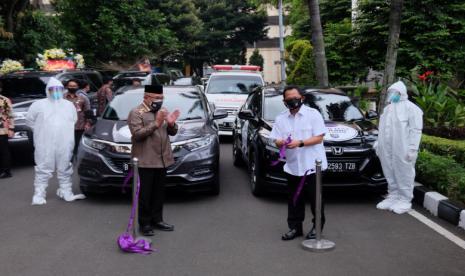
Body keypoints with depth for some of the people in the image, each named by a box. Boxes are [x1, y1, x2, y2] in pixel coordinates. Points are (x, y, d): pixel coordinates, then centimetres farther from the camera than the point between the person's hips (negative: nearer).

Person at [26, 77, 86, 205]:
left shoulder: (69, 105, 16)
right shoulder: (39, 105, 5)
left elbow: (74, 121, 23)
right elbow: (29, 120, 10)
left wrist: (66, 133, 12)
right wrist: (41, 131, 5)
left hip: (65, 144, 3)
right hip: (45, 145, -3)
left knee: (65, 170, 8)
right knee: (43, 170, -4)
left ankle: (66, 192, 18)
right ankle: (39, 195, 0)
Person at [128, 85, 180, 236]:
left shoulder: (163, 111, 15)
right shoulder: (136, 113, -5)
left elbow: (172, 133, 17)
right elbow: (137, 134, -18)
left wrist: (171, 123, -5)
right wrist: (156, 124, -25)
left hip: (162, 159, 6)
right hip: (145, 161, -6)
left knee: (159, 192, 12)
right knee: (145, 194, -1)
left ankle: (157, 219, 23)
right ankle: (144, 223, 7)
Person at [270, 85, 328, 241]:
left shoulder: (313, 114, -3)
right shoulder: (281, 119, 9)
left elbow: (319, 138, -9)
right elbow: (277, 141, 5)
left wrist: (300, 143, -21)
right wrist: (282, 143, -19)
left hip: (313, 164, -3)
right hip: (292, 166, 4)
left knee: (315, 198, 5)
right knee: (294, 199, 8)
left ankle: (317, 227, 19)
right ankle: (295, 227, 20)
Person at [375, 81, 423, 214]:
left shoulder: (410, 108, -3)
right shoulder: (388, 108, 21)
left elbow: (415, 130, -10)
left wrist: (412, 148, -17)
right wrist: (378, 144, 19)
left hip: (402, 150, -7)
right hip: (387, 150, 7)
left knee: (404, 174, -2)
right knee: (390, 175, 10)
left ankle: (405, 200, 4)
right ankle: (393, 196, 20)